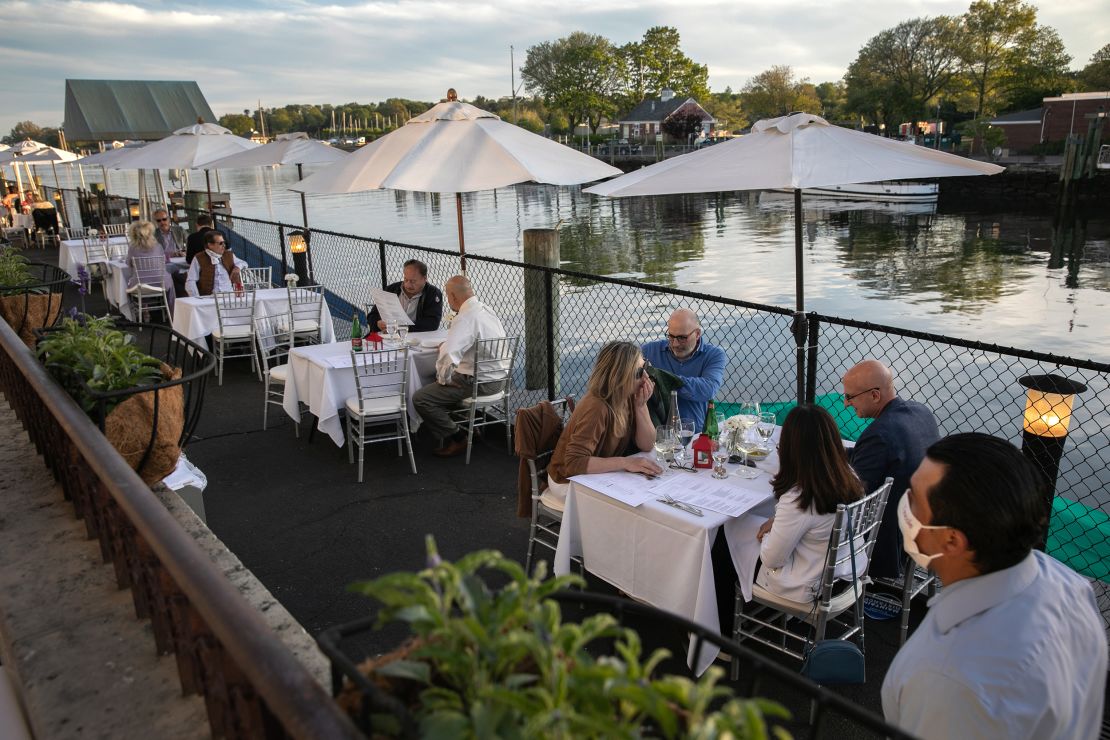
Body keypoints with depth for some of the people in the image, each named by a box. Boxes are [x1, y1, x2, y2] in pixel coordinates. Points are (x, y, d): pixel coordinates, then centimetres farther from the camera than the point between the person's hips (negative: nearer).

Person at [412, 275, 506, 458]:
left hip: (480, 382, -10)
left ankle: (456, 439, 3)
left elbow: (448, 356, -31)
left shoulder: (466, 318, -22)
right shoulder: (486, 309, 7)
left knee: (420, 399, -8)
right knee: (437, 379, 31)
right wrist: (448, 344, 17)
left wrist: (443, 379, -13)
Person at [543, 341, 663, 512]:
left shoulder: (630, 398, -7)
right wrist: (625, 462, -38)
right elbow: (573, 463, -35)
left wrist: (640, 406, -18)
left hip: (600, 474, 7)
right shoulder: (596, 407, -31)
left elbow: (646, 445, -5)